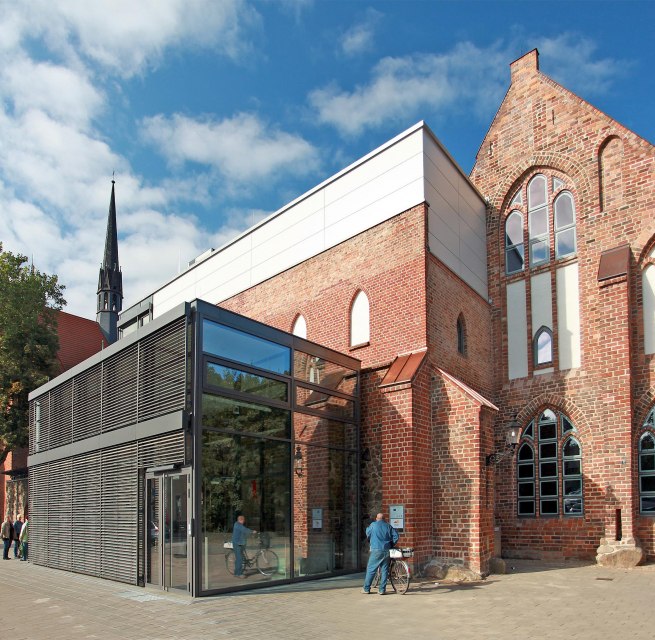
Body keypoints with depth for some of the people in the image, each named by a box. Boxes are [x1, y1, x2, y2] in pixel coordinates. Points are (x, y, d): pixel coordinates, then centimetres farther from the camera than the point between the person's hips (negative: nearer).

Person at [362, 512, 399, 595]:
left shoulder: (373, 525, 4)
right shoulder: (388, 526, 10)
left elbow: (368, 533, 18)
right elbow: (396, 536, 4)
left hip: (376, 550, -3)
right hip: (386, 550, 3)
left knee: (371, 569, 4)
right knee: (384, 570, 7)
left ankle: (366, 589, 7)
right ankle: (382, 589, 6)